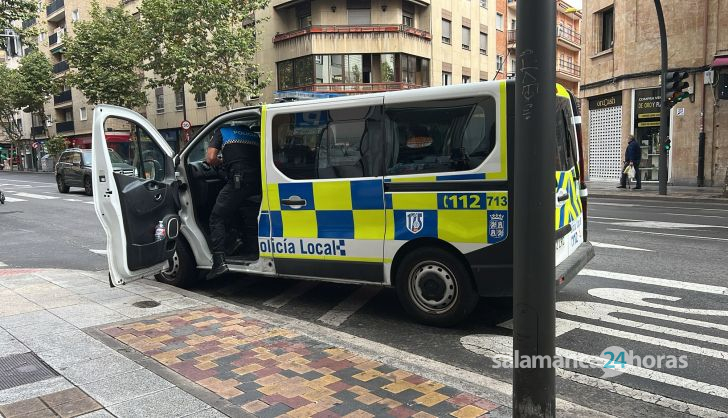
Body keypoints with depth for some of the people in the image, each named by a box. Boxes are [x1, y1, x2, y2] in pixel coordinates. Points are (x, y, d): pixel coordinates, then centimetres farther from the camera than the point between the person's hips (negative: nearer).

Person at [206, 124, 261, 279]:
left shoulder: (223, 131, 14)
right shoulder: (254, 135, 26)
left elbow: (211, 158, 4)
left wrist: (220, 162, 26)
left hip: (239, 180, -5)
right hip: (258, 182, 5)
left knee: (217, 219, 3)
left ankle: (219, 262, -9)